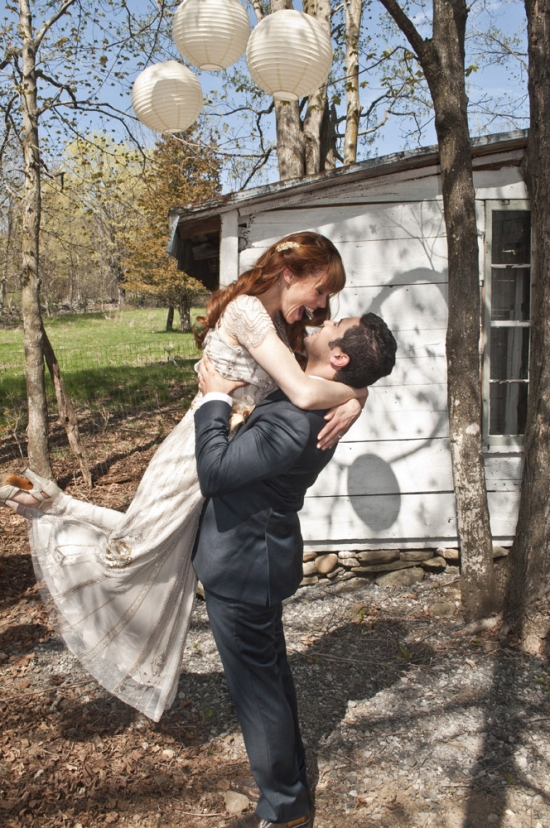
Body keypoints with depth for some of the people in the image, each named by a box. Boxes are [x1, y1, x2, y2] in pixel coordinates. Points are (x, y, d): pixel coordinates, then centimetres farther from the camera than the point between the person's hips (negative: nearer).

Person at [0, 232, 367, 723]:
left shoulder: (281, 324, 7)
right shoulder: (247, 311, -22)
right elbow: (304, 394, -31)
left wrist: (352, 402, -13)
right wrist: (354, 394, -12)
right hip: (198, 455, -9)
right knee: (131, 549, 5)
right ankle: (50, 505, 26)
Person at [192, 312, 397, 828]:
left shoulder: (297, 420, -33)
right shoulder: (317, 403, -1)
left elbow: (214, 472, -29)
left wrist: (214, 400, -18)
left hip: (243, 566, -9)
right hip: (260, 556, 9)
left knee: (256, 687, 8)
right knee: (271, 674, 24)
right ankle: (288, 776, 44)